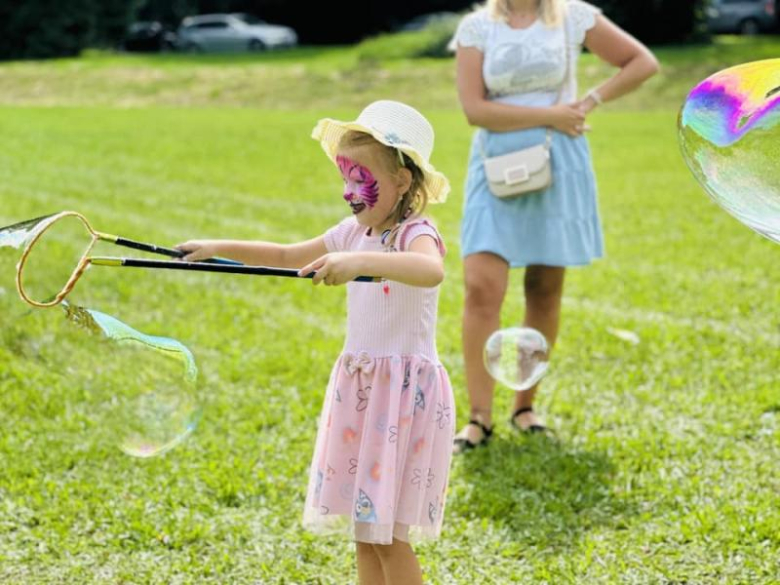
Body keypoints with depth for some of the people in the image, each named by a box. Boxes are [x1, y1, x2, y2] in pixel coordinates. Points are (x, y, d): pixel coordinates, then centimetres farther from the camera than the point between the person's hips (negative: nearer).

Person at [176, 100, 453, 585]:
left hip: (405, 390, -8)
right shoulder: (354, 233, 10)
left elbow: (431, 270, -39)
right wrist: (221, 248, 16)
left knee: (386, 532, -4)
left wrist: (361, 262, -51)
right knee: (365, 527, 11)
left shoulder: (416, 233, -15)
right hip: (357, 387, 8)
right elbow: (287, 256, 24)